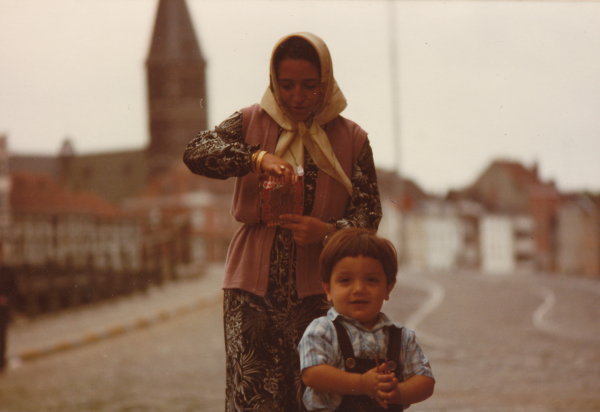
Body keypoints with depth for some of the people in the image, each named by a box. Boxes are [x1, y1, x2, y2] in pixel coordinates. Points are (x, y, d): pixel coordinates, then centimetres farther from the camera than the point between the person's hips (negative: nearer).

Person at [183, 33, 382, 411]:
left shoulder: (351, 138, 6)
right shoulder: (252, 123, 7)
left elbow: (369, 212, 4)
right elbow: (196, 153, -8)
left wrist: (327, 231, -17)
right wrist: (257, 157, -23)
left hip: (317, 289, 0)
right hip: (253, 287, 0)